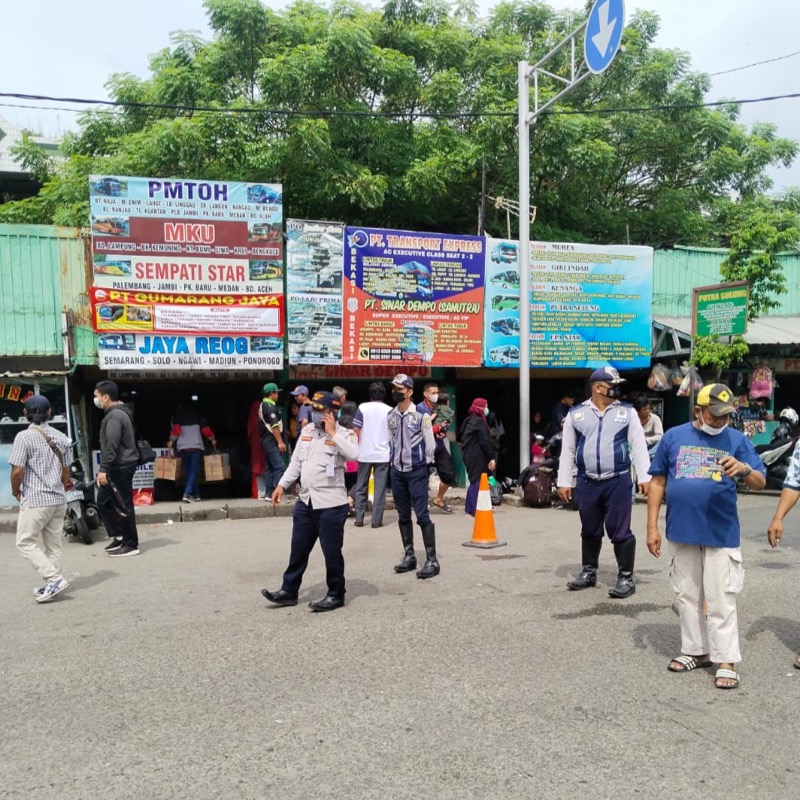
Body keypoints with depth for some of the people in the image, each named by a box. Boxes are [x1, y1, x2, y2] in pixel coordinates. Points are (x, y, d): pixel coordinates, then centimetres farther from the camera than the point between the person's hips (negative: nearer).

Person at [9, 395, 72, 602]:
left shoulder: (24, 437, -11)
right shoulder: (61, 437, 8)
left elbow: (17, 471, -13)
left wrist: (16, 492, 4)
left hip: (34, 500, -6)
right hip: (59, 499, 6)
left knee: (26, 542, 3)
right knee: (53, 544, 12)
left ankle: (53, 578, -8)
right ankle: (51, 584, 15)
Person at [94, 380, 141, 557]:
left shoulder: (114, 416, -16)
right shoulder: (118, 413, 17)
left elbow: (111, 446, -24)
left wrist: (103, 469, -25)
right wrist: (105, 468, 25)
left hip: (120, 467, -11)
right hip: (117, 467, 11)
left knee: (123, 506, -5)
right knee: (103, 501, 16)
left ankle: (131, 545, 2)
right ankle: (119, 536, 23)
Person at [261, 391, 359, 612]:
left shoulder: (342, 434, -10)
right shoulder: (307, 430, 10)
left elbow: (354, 454, -31)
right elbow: (296, 461, 18)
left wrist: (333, 433, -23)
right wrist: (282, 484, 12)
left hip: (331, 504, -7)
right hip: (305, 501, 7)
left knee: (331, 552, 3)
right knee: (298, 550, 15)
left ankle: (336, 595, 18)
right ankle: (289, 591, 27)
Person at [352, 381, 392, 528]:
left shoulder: (363, 407, -1)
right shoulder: (389, 410, 0)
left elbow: (356, 430, -4)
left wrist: (356, 448, 6)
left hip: (364, 454, 1)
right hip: (383, 455, 0)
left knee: (361, 487, 12)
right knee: (379, 488, 4)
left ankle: (359, 519, 14)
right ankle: (376, 520, 2)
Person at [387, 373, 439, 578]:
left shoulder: (421, 415, -9)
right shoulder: (391, 416, 7)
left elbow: (430, 444, -4)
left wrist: (422, 466, 3)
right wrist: (394, 461, 13)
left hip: (417, 471, -5)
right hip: (397, 471, 6)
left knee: (422, 516, -7)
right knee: (403, 516, 12)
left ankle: (432, 560, -1)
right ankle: (409, 556, 22)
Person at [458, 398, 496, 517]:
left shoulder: (468, 421, 16)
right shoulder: (479, 421, -13)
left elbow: (460, 437, 23)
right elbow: (485, 441, -18)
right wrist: (491, 457, -18)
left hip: (468, 455, 9)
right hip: (477, 457, -9)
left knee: (474, 480, 15)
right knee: (478, 481, -7)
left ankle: (470, 507, 21)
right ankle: (476, 509, -7)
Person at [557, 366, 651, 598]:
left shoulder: (627, 412, 3)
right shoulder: (576, 414, 4)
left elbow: (639, 446, 1)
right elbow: (567, 451, 7)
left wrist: (645, 477, -6)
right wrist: (564, 482, 4)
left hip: (618, 481, -1)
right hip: (587, 483, 2)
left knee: (620, 531, 1)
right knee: (590, 531, 14)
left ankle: (626, 577, 13)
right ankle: (589, 572, 29)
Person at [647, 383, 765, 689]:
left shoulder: (737, 440, -1)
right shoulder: (674, 436, 2)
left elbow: (760, 483, -7)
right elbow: (657, 482, 5)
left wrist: (744, 469, -31)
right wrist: (652, 527, 1)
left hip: (721, 534, -2)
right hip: (681, 532, 3)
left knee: (721, 601, 3)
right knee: (688, 597, 14)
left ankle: (726, 661, 14)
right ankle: (696, 650, 29)